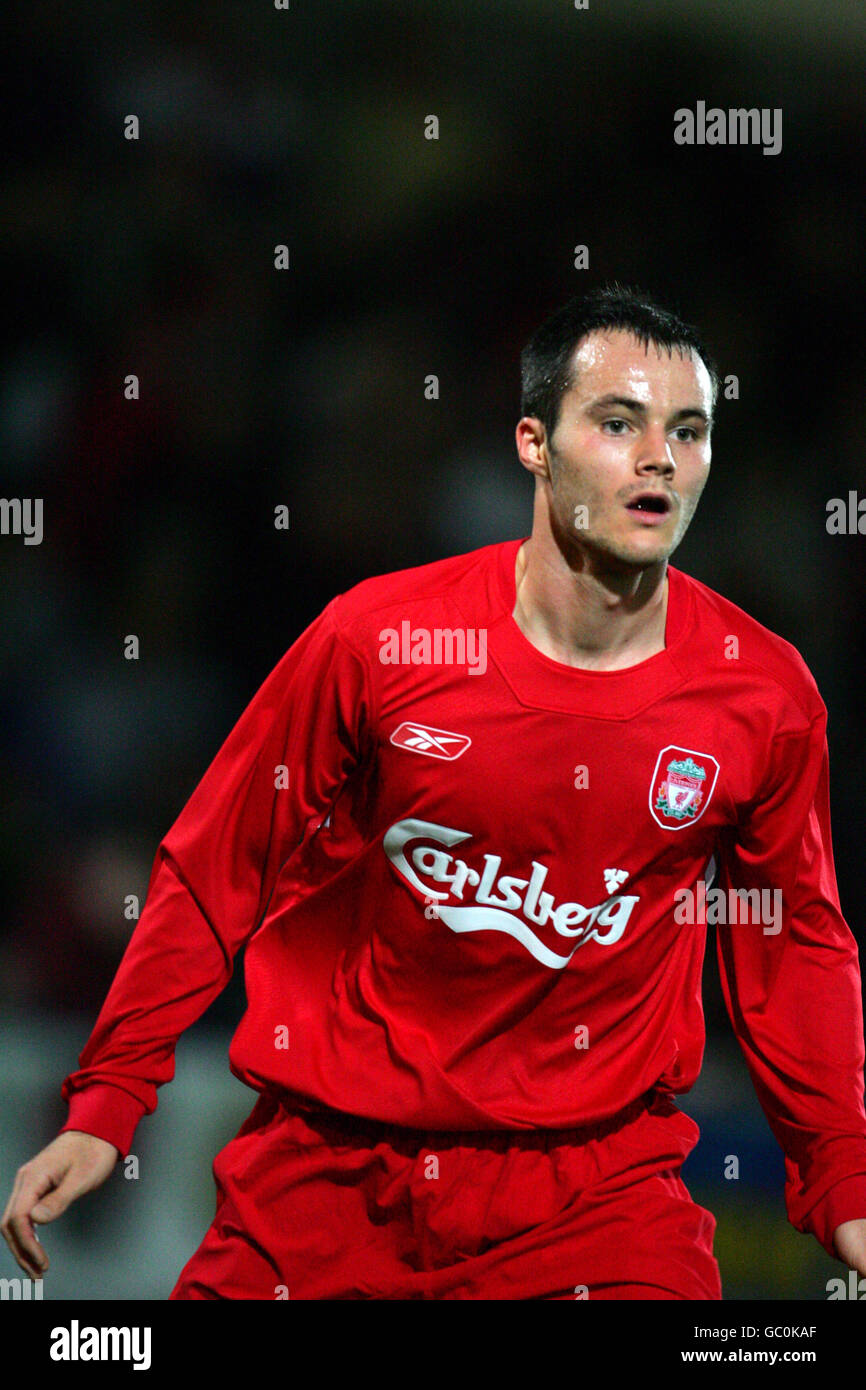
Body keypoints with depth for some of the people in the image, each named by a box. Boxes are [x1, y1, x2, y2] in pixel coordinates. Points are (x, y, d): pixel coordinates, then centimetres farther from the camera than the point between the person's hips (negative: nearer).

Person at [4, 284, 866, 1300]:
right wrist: (102, 1108, 0)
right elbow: (214, 873, 1)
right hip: (329, 1163, 0)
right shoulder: (372, 637, -9)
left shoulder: (765, 694, -4)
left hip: (597, 1175, 0)